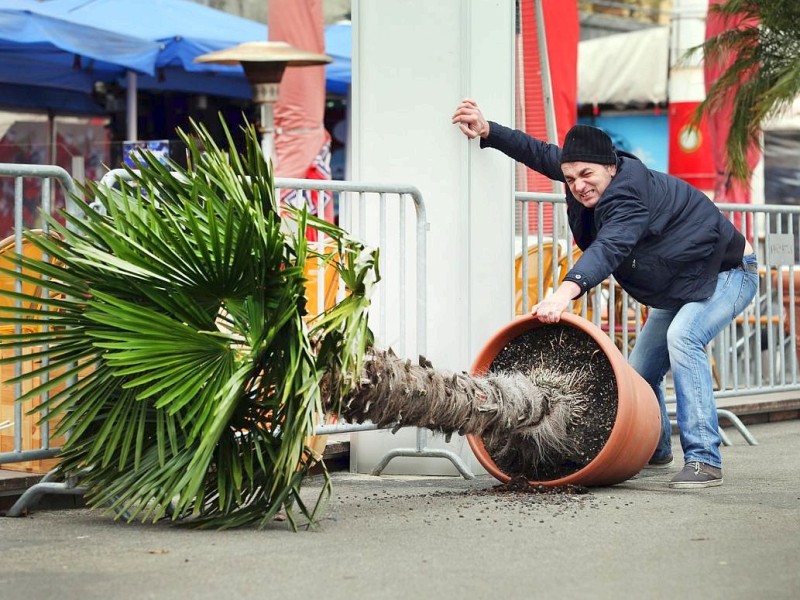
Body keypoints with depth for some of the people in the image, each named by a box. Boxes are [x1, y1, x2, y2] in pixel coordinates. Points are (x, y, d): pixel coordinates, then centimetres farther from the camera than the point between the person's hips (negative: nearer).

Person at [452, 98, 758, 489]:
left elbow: (609, 248, -53)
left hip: (728, 273, -10)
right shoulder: (598, 176, -10)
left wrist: (567, 291, -69)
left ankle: (704, 460, -33)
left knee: (682, 337, -34)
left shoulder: (629, 196, -36)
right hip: (677, 287, 10)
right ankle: (655, 452, 34)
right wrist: (487, 131, -3)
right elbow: (543, 154, 4)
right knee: (640, 369, 8)